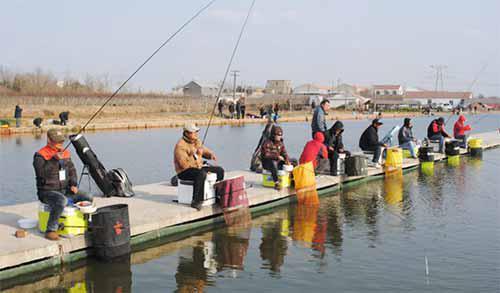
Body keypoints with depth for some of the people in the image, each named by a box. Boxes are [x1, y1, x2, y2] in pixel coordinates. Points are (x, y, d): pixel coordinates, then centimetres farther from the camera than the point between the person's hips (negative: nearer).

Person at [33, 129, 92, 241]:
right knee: (62, 201, -38)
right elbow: (41, 173, -26)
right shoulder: (40, 155, -11)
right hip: (47, 191, -7)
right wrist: (54, 159, -33)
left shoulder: (65, 153, 11)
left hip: (65, 190, 7)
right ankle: (51, 230, -27)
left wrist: (73, 184, 1)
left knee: (87, 199, -6)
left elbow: (72, 170, 17)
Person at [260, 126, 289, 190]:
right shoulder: (267, 143, -13)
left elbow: (284, 153, 6)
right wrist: (277, 157, -32)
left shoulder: (281, 143, 9)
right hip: (267, 163, -7)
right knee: (273, 163, -42)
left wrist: (287, 160, -15)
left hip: (277, 162, 7)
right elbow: (266, 155, -23)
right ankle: (276, 183, -45)